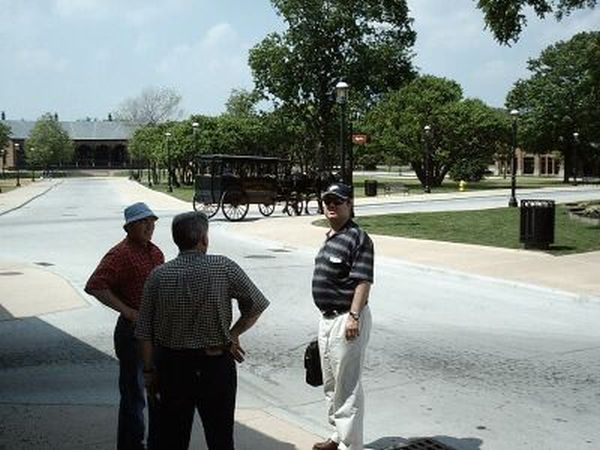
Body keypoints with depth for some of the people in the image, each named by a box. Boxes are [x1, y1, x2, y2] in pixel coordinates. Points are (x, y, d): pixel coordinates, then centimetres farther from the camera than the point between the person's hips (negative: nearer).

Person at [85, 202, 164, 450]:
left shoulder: (155, 252, 10)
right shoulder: (121, 254, -15)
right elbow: (95, 286, -24)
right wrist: (129, 312, -24)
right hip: (132, 330, -8)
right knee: (133, 392, 4)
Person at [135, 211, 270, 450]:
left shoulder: (158, 276, -4)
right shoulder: (224, 268, -11)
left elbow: (145, 333, -1)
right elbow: (257, 305, -4)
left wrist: (149, 371, 8)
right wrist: (233, 334, 8)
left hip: (172, 365, 2)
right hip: (216, 364, -2)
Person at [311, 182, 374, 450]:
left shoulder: (357, 238, -14)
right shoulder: (330, 237, 14)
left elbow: (363, 281, -20)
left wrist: (354, 316, -26)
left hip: (346, 320, -10)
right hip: (327, 318, 10)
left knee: (347, 385, -2)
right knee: (330, 384, 19)